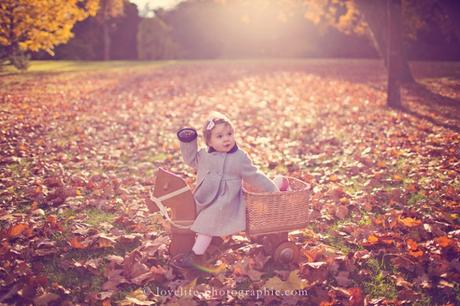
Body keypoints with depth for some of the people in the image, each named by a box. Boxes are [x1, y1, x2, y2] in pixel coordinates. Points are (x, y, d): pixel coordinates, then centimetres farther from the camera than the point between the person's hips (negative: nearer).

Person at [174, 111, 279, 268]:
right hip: (204, 199, 6)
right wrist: (188, 142, 6)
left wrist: (272, 190, 0)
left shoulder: (239, 158, -8)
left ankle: (196, 254, -15)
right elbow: (191, 159, 21)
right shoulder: (204, 154, 2)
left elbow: (254, 177, -1)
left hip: (224, 203, -6)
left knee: (207, 223, -18)